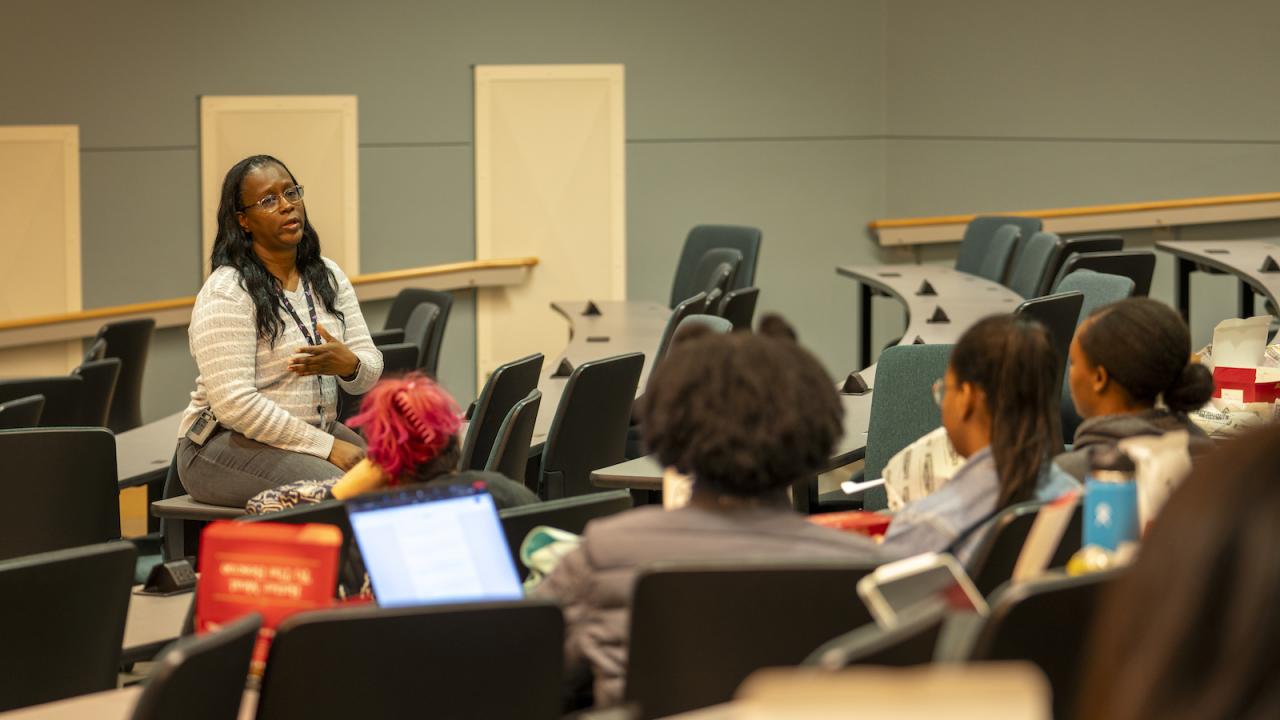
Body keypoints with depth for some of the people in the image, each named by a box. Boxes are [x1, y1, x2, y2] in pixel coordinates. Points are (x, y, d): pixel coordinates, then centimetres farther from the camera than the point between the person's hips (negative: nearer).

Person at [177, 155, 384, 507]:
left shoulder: (328, 276, 9)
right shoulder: (225, 293, -14)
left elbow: (369, 372, 6)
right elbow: (233, 402, -22)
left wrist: (349, 365, -20)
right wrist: (325, 446, -23)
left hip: (319, 432, 7)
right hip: (228, 442, -7)